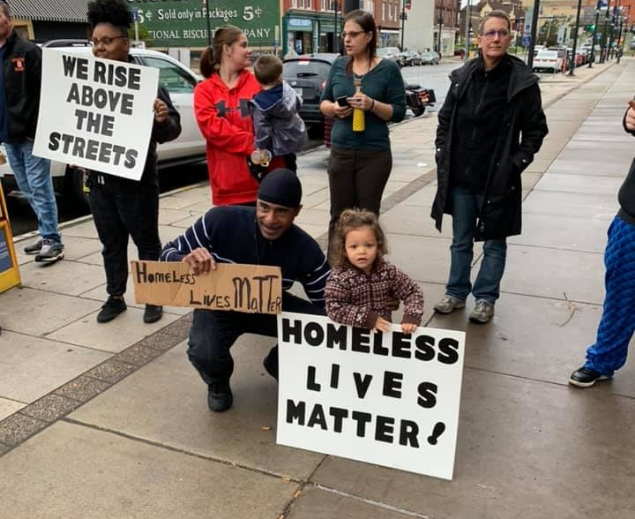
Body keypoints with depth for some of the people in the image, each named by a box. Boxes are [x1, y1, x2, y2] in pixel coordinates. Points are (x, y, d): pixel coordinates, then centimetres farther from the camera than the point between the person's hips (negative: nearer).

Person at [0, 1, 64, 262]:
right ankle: (47, 235, 22)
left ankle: (52, 241, 1)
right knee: (28, 191, 12)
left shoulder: (28, 51, -8)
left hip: (31, 134, -8)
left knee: (40, 189, -5)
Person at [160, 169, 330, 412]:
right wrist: (187, 260, -42)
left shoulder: (306, 250, -22)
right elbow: (168, 254, -17)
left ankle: (281, 366, 14)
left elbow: (329, 303, -12)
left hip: (271, 308, 2)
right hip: (220, 305, -1)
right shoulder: (221, 220, -27)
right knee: (203, 352, -32)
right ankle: (218, 382, 11)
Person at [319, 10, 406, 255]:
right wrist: (334, 108, -11)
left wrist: (373, 105, -22)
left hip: (374, 155, -3)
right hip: (340, 153, 3)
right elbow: (323, 102, 11)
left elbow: (398, 112, -5)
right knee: (339, 216, 8)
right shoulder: (338, 65, 6)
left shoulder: (388, 68, -4)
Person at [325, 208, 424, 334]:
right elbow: (334, 309, -21)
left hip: (384, 332, 2)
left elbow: (413, 292, 2)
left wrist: (411, 317, -13)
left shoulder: (388, 271, -5)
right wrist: (366, 318, -25)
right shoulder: (339, 277, -15)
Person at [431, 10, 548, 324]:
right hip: (460, 178, 3)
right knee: (461, 241, 16)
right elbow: (445, 119, 12)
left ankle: (485, 298, 25)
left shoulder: (523, 82, -8)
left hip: (498, 180, -3)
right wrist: (442, 155, 4)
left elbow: (536, 129, -2)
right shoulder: (462, 77, 3)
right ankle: (456, 293, 31)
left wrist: (516, 164, -10)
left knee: (494, 243, 10)